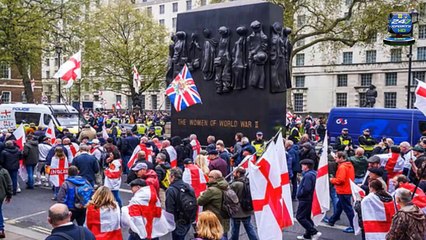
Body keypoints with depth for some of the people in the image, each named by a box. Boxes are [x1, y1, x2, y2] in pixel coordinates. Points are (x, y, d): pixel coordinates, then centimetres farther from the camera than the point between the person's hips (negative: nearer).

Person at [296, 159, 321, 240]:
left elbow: (306, 189, -29)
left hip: (305, 199, -10)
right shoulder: (312, 174, 10)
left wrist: (299, 194, -13)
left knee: (300, 217, -5)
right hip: (309, 199, 10)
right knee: (307, 217, 17)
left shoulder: (308, 175, -21)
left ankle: (315, 232, -7)